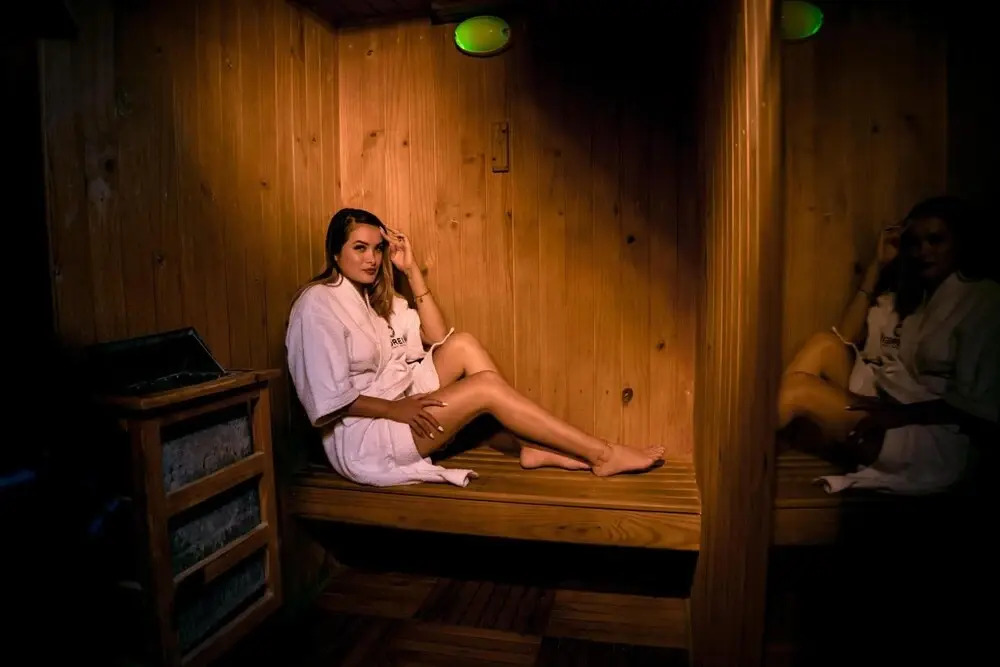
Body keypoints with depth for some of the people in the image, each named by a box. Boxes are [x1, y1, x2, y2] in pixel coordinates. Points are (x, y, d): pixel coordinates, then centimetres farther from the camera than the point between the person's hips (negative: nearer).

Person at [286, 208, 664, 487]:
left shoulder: (376, 298, 11)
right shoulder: (318, 304, -15)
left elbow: (438, 337, 7)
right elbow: (330, 400, -21)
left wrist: (412, 271, 3)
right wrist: (396, 409, -23)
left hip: (397, 408, 9)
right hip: (359, 440, -9)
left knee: (463, 345, -8)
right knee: (486, 386, -20)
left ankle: (534, 448, -10)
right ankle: (601, 455, -14)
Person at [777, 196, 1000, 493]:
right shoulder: (911, 293, 17)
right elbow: (846, 337, 8)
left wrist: (901, 414, -23)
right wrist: (878, 266, 7)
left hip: (932, 440, -7)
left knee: (799, 390, -23)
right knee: (824, 344, -10)